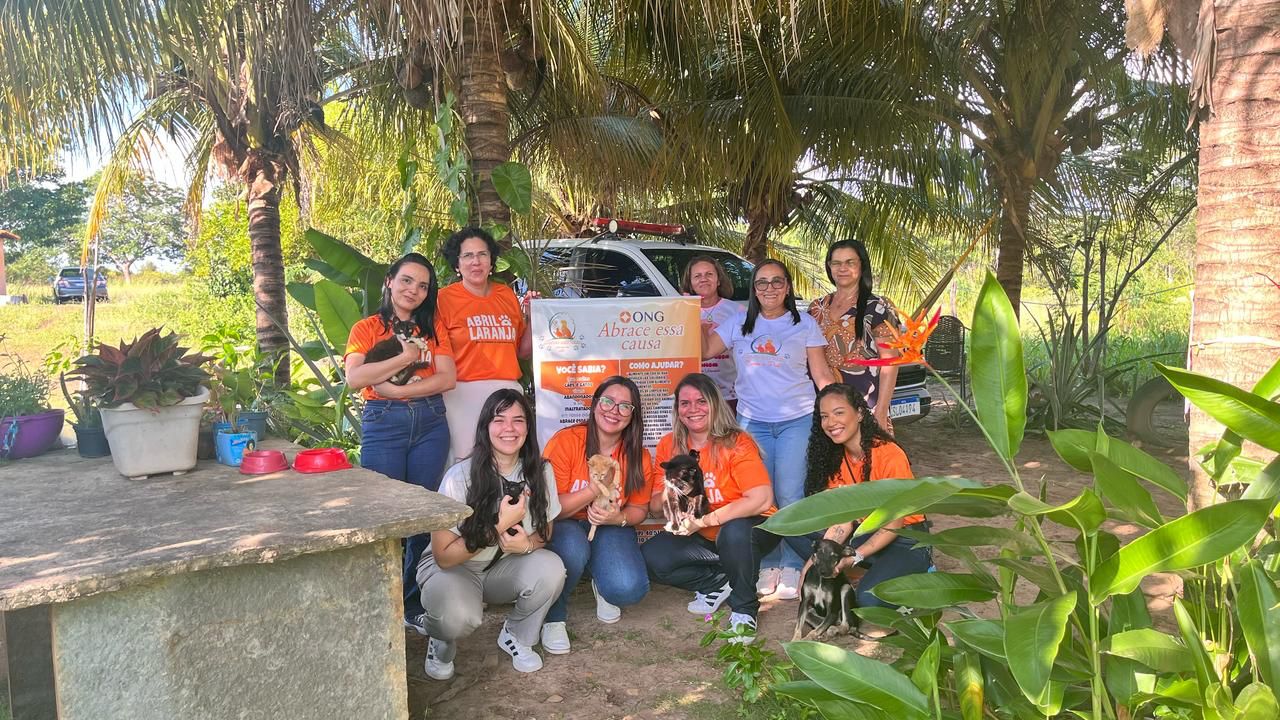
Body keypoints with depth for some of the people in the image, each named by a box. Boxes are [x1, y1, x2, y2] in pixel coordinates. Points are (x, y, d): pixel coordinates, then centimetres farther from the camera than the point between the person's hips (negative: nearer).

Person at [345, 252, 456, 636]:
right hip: (383, 425, -2)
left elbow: (447, 377, -2)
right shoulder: (367, 328, 5)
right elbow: (354, 378, -11)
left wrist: (397, 389, -11)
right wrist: (405, 357, -12)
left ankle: (415, 604, 15)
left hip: (430, 424, 2)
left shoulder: (432, 328, 12)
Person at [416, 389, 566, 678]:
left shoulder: (540, 471, -12)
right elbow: (444, 556, -19)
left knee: (551, 569, -28)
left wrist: (527, 544, -22)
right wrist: (499, 526, -28)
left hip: (506, 568, 4)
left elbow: (545, 531, 3)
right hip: (452, 568, -3)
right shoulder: (460, 477, -23)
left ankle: (517, 636, 2)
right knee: (459, 617, -36)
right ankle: (441, 643, 4)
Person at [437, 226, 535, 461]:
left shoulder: (507, 295, 13)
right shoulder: (445, 298, 1)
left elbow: (521, 351, 19)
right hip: (463, 395, -4)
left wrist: (531, 316, 7)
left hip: (508, 391, 4)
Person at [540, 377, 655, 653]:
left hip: (610, 528, 3)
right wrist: (594, 490, -32)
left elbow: (639, 509, 5)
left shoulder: (638, 456, -6)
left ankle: (601, 585, 16)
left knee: (630, 589, -24)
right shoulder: (565, 441, -18)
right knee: (573, 549, -39)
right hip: (564, 525, -3)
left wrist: (619, 518, -19)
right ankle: (553, 617, -8)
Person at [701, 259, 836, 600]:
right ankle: (768, 564, 17)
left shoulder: (805, 325, 3)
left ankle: (792, 566, 7)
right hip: (753, 421, 2)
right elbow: (705, 350, 5)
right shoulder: (739, 324, 9)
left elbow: (822, 373, 3)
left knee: (790, 496, -7)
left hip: (797, 421, -2)